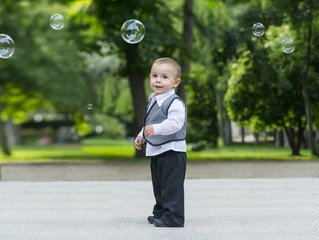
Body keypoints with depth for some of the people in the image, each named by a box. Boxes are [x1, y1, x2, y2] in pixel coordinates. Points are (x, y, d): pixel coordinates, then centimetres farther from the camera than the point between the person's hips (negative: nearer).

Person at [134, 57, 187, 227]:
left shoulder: (175, 103, -17)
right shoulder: (153, 100, 13)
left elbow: (175, 123, -29)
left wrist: (156, 129, -37)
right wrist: (142, 135, 19)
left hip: (172, 151, -10)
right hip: (156, 150, 10)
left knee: (171, 186, -7)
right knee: (158, 185, 19)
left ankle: (173, 216, -1)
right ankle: (160, 212, 30)